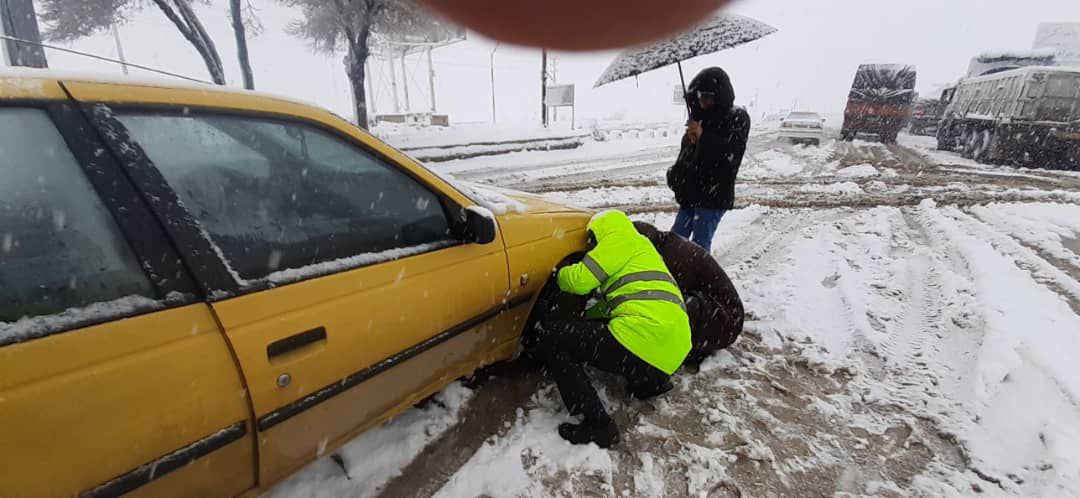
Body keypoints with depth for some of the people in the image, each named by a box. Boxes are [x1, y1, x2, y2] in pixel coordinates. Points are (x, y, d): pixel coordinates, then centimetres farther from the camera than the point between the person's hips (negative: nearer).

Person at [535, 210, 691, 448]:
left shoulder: (621, 237, 6)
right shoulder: (641, 249, 33)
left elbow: (580, 279, -5)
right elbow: (608, 306, 37)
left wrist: (558, 273, 15)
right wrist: (579, 321, 35)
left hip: (647, 338, -10)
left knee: (549, 338, -4)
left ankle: (597, 425, -7)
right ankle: (650, 382, 22)